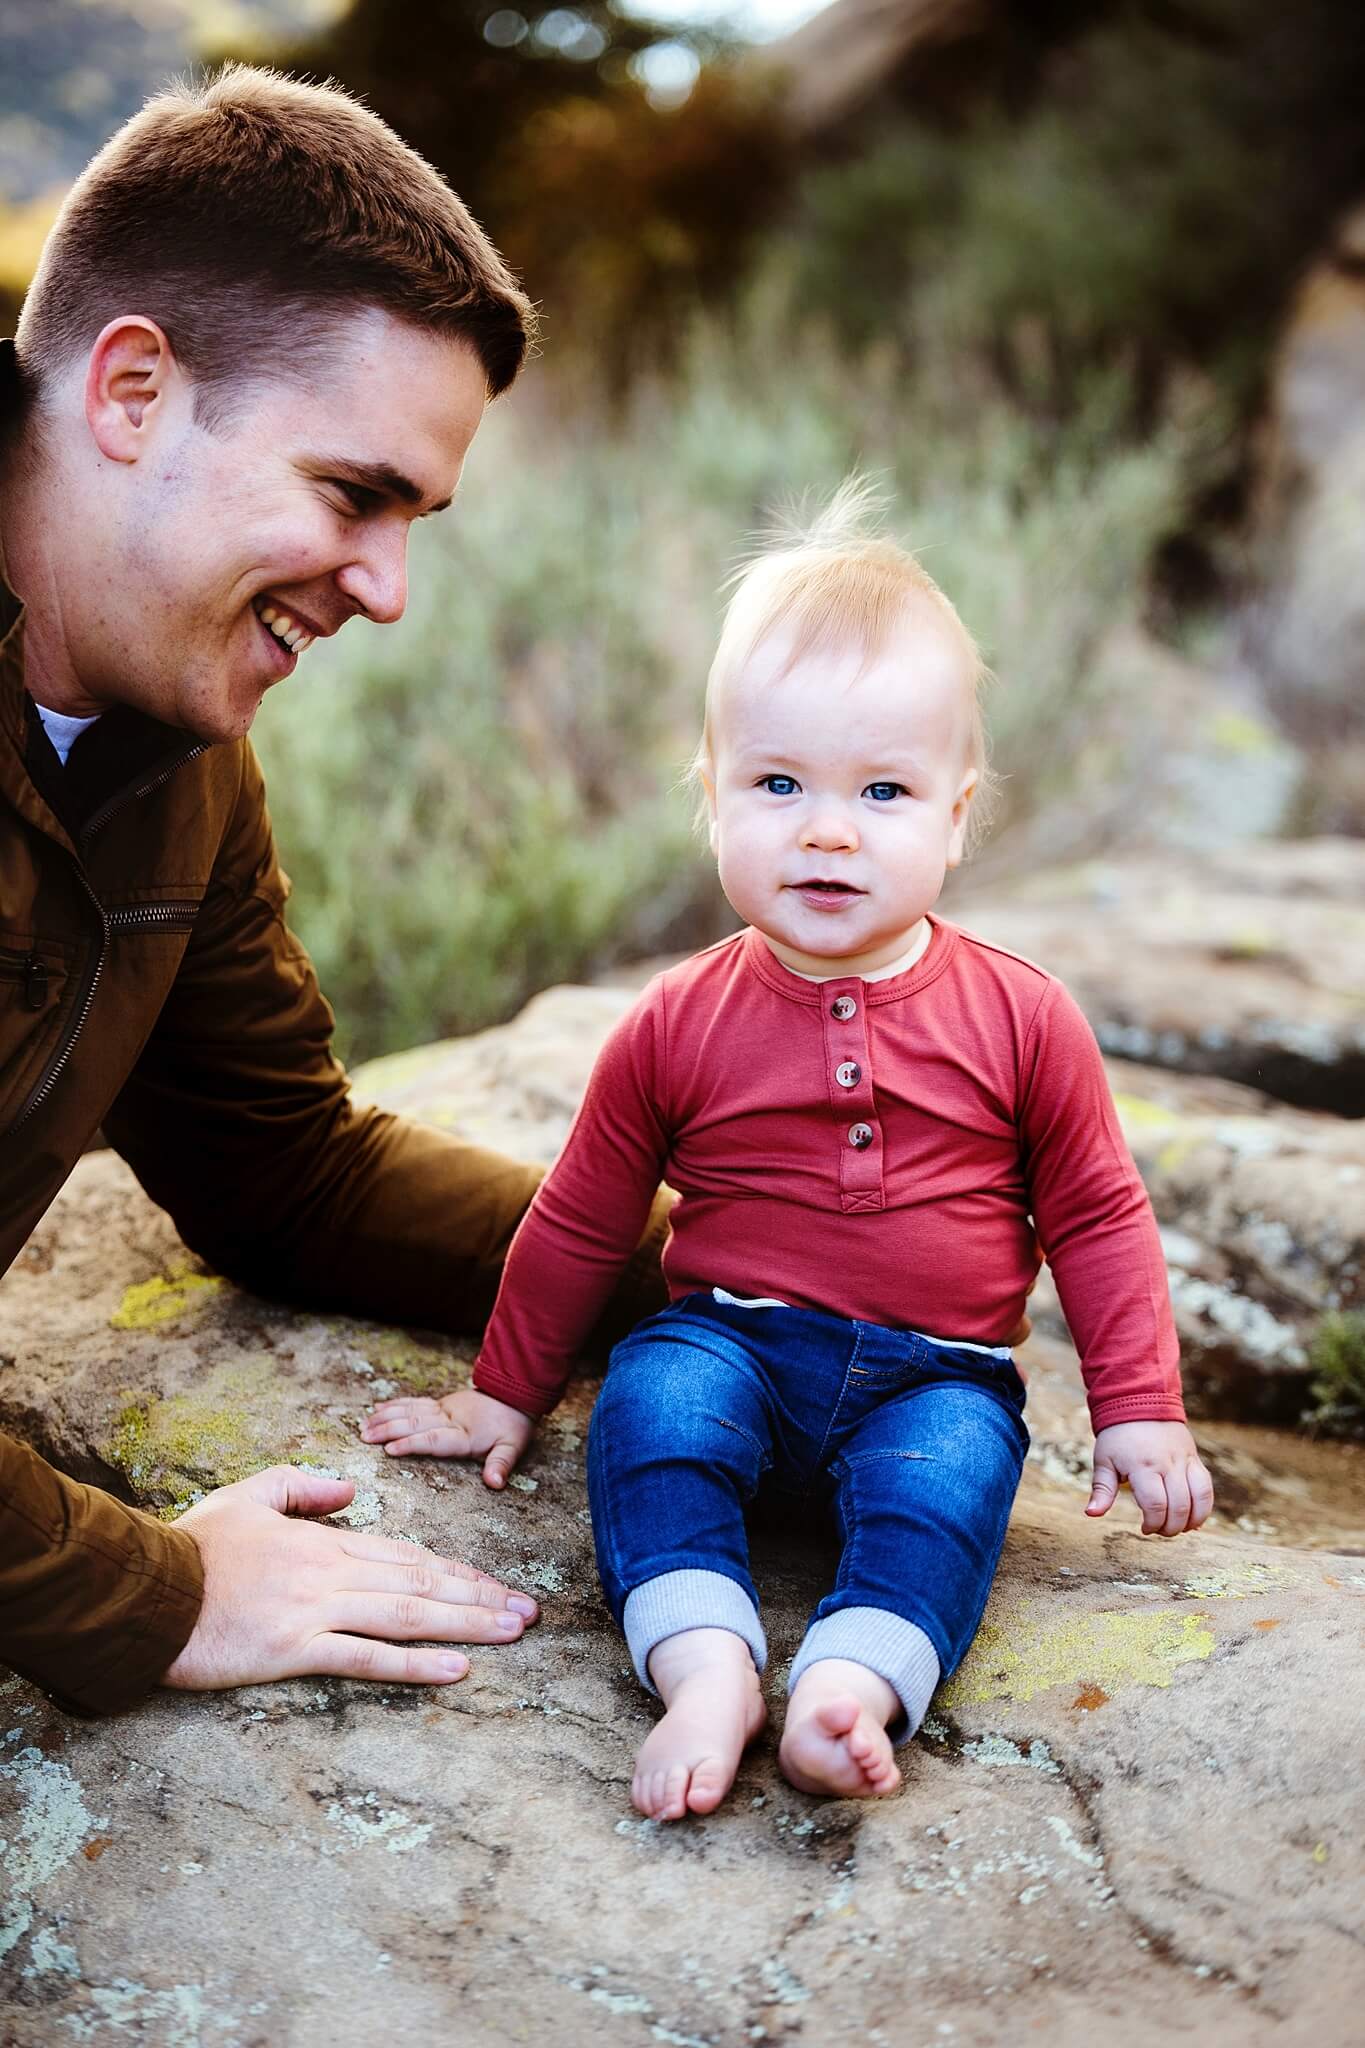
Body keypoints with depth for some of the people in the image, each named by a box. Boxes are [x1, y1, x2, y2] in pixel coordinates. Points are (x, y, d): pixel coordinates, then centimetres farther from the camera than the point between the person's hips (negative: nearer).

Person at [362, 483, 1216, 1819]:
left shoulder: (1020, 1019, -2)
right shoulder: (679, 1026, -1)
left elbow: (1096, 1217, 8)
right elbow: (581, 1221, 10)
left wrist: (1139, 1409, 3)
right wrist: (504, 1395, 15)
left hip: (935, 1374, 0)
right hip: (734, 1342, 1)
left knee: (951, 1463, -30)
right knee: (651, 1397, -29)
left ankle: (853, 1682, -42)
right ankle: (706, 1664, -38)